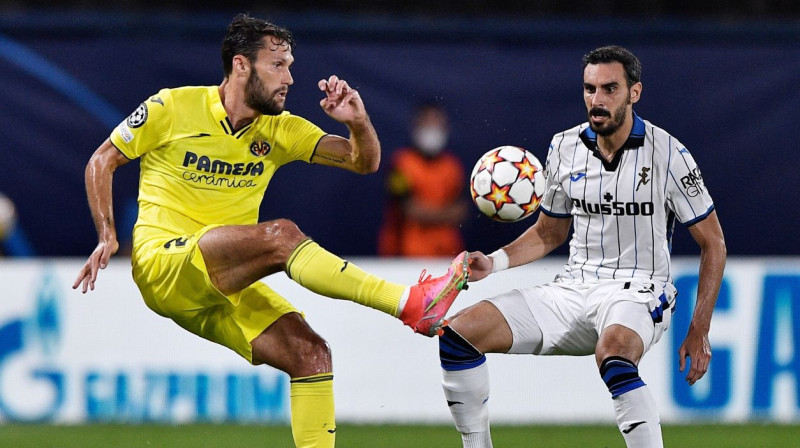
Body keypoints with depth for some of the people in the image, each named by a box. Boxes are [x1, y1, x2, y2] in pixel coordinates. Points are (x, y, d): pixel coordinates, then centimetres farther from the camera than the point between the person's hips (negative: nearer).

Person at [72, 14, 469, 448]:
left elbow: (365, 162, 5)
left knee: (310, 353, -15)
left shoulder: (279, 131, 9)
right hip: (163, 265, -6)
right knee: (281, 235, -29)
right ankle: (410, 304, -38)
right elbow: (102, 160, 6)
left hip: (226, 287, 6)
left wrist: (358, 122, -17)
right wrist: (107, 236, -6)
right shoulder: (173, 108, -3)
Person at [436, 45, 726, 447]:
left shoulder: (668, 154, -8)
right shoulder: (565, 147, 5)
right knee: (459, 332, -10)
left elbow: (713, 243, -2)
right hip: (573, 289, 6)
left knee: (612, 356, -41)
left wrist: (699, 332, -8)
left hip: (638, 293, -6)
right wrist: (495, 262, 0)